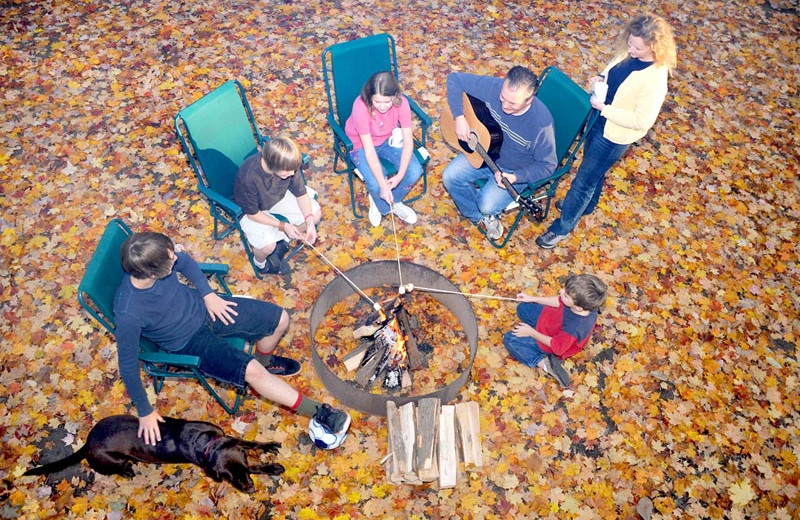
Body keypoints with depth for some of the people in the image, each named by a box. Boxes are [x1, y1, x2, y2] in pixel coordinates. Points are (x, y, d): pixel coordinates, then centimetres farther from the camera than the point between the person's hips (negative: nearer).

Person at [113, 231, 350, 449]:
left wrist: (208, 294, -5)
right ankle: (319, 412, -10)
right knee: (251, 371, -23)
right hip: (190, 341, -5)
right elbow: (128, 364, -20)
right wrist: (145, 411, -11)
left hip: (203, 307, 5)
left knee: (280, 319, -1)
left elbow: (185, 262, 3)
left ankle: (265, 361, 33)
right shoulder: (128, 312, -34)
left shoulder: (154, 257, -22)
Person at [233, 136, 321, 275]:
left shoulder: (286, 164, -27)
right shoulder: (249, 178, -40)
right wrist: (283, 226, -27)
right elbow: (252, 214, -25)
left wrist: (309, 222, -24)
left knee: (315, 214, -7)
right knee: (268, 245, -27)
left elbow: (301, 193, -13)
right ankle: (260, 262, 11)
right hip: (250, 209, -5)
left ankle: (283, 240, 15)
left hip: (278, 196, 5)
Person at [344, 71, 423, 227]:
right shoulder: (361, 107, -34)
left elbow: (408, 141, -22)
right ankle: (382, 206, 11)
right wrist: (383, 184, -39)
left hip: (388, 140, 3)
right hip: (360, 144, -3)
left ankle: (393, 201, 11)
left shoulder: (401, 103, -25)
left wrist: (400, 175, -34)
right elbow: (369, 150, -34)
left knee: (415, 171, -19)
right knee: (376, 185, -27)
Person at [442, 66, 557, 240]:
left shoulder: (541, 123, -34)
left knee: (487, 205, -22)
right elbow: (455, 78, -16)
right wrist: (459, 117, -25)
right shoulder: (493, 87, -25)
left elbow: (548, 165, -21)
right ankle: (480, 217, 14)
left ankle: (486, 213, 19)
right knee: (450, 177, -10)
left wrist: (515, 177, -34)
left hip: (515, 171, -4)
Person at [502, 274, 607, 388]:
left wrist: (531, 333, -16)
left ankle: (545, 364, -8)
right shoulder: (586, 303, -27)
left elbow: (557, 347, -26)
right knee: (523, 308, 16)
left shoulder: (573, 328, -46)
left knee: (509, 339, -5)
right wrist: (532, 298, -1)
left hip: (551, 342, -7)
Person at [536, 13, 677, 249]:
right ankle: (586, 205, 56)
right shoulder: (629, 52, -9)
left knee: (584, 180, 5)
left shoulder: (655, 79, -31)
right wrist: (601, 77, -10)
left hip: (614, 136, -8)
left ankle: (563, 226, 24)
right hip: (599, 121, 8)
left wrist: (603, 108, -28)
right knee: (593, 171, 29)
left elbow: (641, 121, -28)